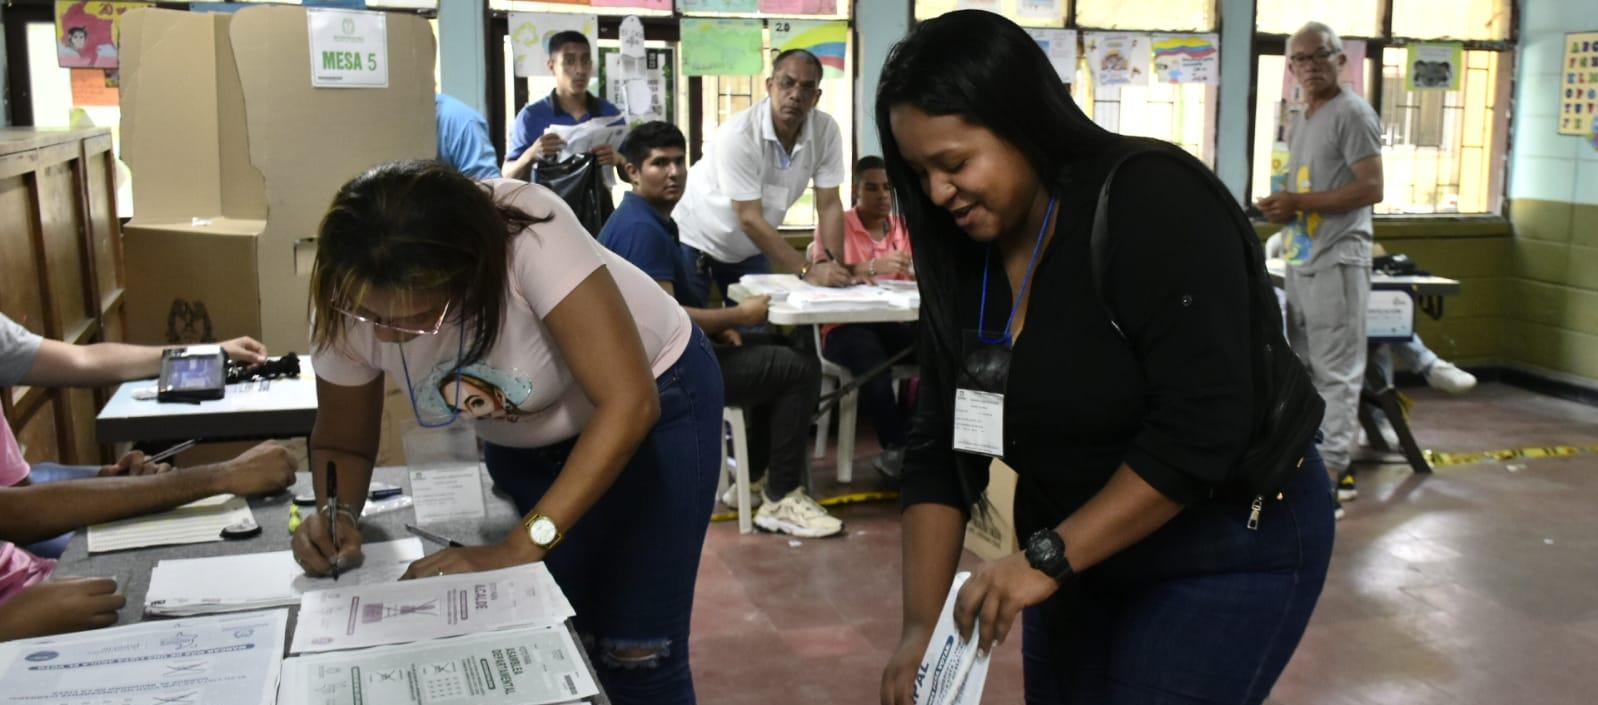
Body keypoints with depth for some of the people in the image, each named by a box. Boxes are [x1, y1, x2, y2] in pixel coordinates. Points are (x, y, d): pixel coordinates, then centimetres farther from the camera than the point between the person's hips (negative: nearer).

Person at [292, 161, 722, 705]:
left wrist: (520, 548, -41)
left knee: (635, 657, -6)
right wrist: (336, 515, -26)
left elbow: (629, 404, -38)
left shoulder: (528, 236, -36)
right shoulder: (351, 302, -21)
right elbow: (343, 441, -5)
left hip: (653, 401, -4)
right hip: (523, 439, 4)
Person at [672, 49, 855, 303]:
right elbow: (749, 218, -30)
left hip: (748, 248, 5)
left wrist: (834, 268, -24)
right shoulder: (739, 134, -29)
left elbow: (829, 205, -11)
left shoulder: (826, 130, -16)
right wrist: (808, 271, -34)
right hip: (695, 240, -4)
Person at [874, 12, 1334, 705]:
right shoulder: (961, 259, -3)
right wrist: (920, 625, -11)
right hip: (1084, 552, 6)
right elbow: (939, 451, -3)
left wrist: (1046, 557, -28)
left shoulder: (1154, 205, -22)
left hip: (1229, 550, -6)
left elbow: (1201, 428, -28)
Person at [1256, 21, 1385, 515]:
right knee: (1307, 369, 15)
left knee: (1337, 372, -6)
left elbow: (1371, 189, -16)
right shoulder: (1303, 122, 17)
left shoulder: (1352, 113, -9)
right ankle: (1320, 463, 26)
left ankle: (1328, 479, -3)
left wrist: (1299, 203, -18)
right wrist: (1283, 207, 2)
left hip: (1336, 262, -9)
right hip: (1301, 261, 9)